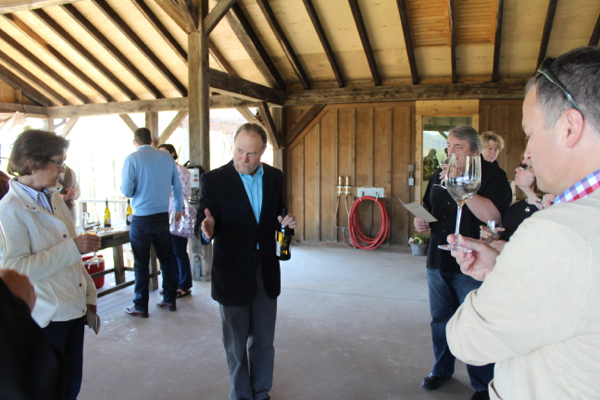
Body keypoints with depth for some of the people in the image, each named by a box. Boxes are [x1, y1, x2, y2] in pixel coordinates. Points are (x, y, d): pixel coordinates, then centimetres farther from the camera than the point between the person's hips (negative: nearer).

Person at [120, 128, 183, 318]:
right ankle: (170, 300, 24)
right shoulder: (167, 158, 4)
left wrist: (122, 181, 13)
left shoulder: (132, 158, -8)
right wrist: (178, 208, 25)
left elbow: (127, 191, -10)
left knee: (141, 263, 5)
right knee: (166, 259, 14)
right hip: (163, 216, 4)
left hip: (141, 218, -4)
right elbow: (177, 186, 10)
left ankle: (141, 307, 14)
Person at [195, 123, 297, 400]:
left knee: (264, 340, 17)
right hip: (232, 272, -3)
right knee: (236, 344, 13)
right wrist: (207, 230, -37)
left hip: (266, 271, 4)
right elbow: (202, 224, -14)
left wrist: (286, 223, -12)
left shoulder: (274, 177, 2)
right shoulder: (214, 180, -11)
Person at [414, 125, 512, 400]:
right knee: (440, 320, 18)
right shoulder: (439, 175, 11)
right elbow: (428, 208, 23)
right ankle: (441, 369, 38)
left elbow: (492, 215, -24)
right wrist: (420, 221, 1)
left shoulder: (492, 175, -8)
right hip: (438, 261, 6)